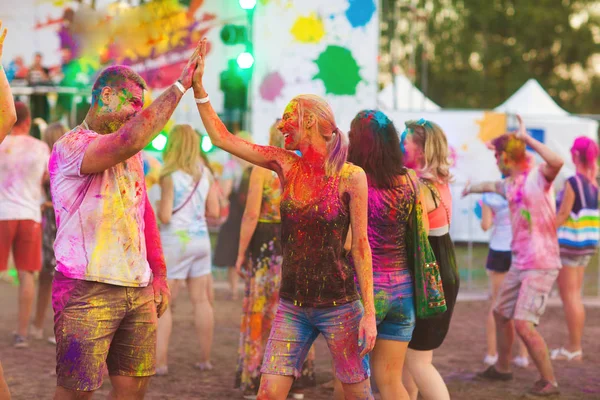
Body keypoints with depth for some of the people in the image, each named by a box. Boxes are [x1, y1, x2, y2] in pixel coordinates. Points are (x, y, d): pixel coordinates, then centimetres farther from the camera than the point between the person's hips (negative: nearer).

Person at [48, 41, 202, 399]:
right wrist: (179, 86, -22)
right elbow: (130, 140, -28)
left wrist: (159, 274, 18)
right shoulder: (71, 145, -10)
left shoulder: (132, 154, 18)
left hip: (139, 290, 8)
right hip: (87, 290, -8)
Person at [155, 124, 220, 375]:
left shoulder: (169, 176, -12)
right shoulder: (205, 173, 2)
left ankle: (159, 362, -5)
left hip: (174, 241, -5)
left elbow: (165, 217, -15)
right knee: (201, 300, 12)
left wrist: (159, 208, 6)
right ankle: (205, 359, 18)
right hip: (200, 240, 5)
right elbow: (214, 211, 5)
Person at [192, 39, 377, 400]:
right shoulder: (285, 165, 4)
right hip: (293, 306, 4)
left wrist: (369, 312, -10)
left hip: (340, 305, -4)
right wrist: (198, 86, -2)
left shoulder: (351, 177, -8)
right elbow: (222, 138, 4)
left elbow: (361, 246, -7)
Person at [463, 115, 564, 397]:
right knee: (501, 313, 20)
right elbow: (493, 186, 36)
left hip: (540, 265, -9)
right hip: (519, 264, 9)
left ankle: (549, 382, -4)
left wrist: (526, 138, -27)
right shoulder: (511, 184, 12)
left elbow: (556, 162, -37)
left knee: (523, 324, -16)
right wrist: (472, 188, 57)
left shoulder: (538, 176, -13)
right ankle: (502, 368, 39)